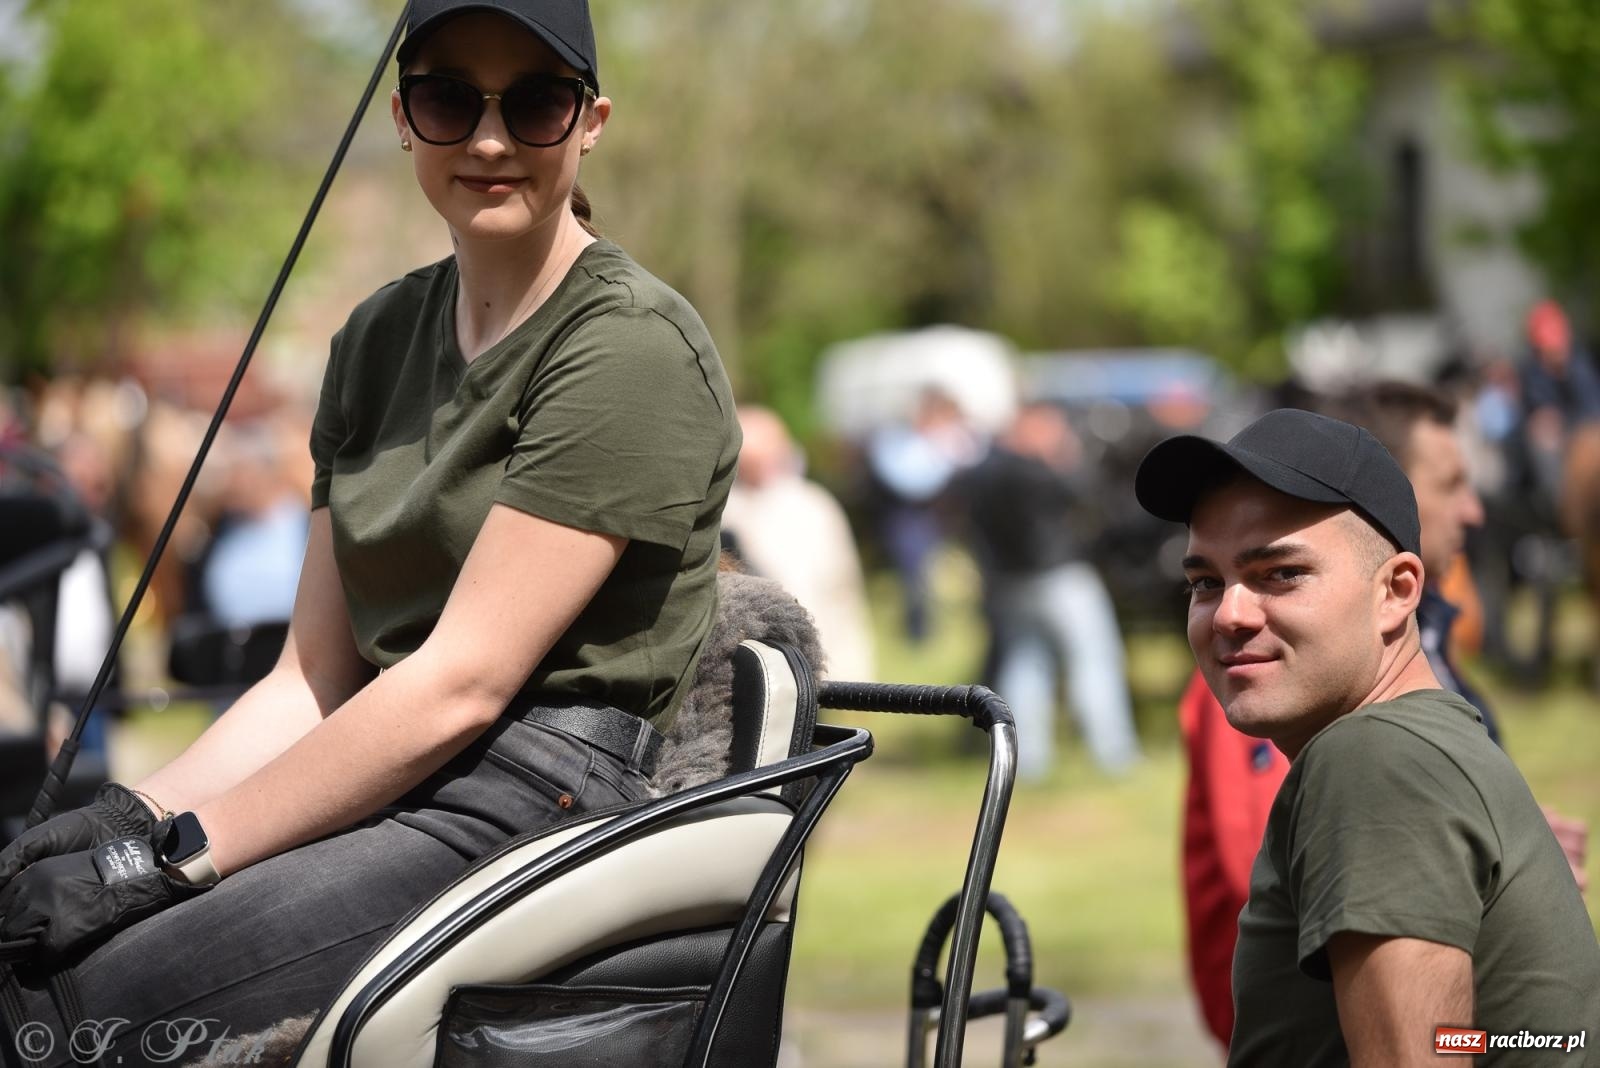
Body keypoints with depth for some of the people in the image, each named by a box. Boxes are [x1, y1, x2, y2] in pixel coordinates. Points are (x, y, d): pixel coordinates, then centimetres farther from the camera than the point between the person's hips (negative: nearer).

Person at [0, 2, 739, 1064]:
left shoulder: (631, 346, -9)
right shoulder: (381, 336, 16)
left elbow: (461, 683, -15)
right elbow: (313, 679, 15)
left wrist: (176, 851, -16)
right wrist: (131, 815, -3)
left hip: (536, 807, -7)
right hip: (394, 791, 7)